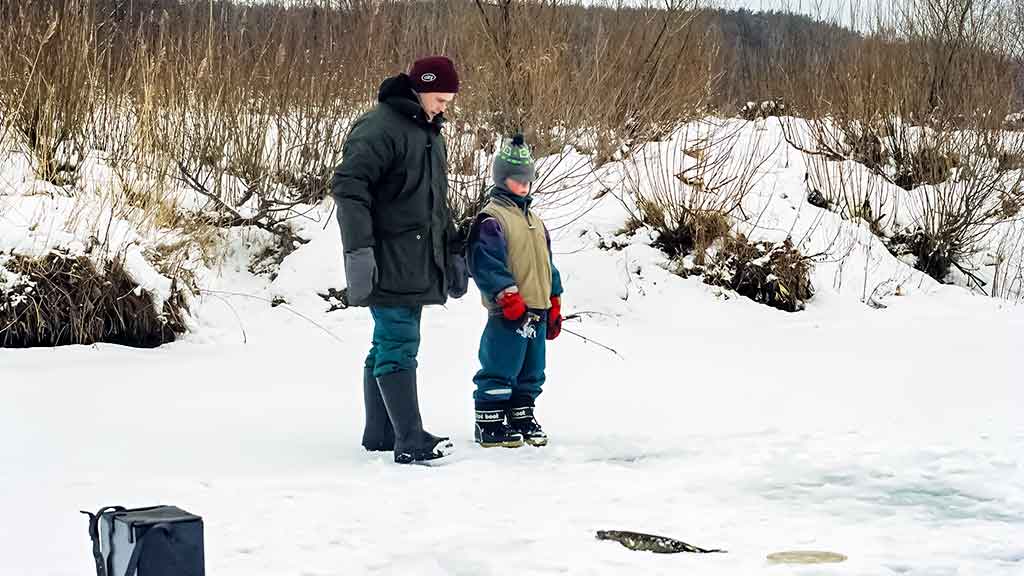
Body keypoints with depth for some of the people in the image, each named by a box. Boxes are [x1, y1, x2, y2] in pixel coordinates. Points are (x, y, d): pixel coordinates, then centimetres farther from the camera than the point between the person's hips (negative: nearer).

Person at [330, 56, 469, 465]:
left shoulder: (430, 132, 20)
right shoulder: (379, 128, -12)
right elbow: (348, 187, -19)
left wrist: (453, 251, 28)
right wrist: (359, 250, -24)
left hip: (416, 264, 9)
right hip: (387, 263, -9)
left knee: (390, 344, 12)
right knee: (399, 345, -11)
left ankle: (379, 435, 18)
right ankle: (411, 441, -13)